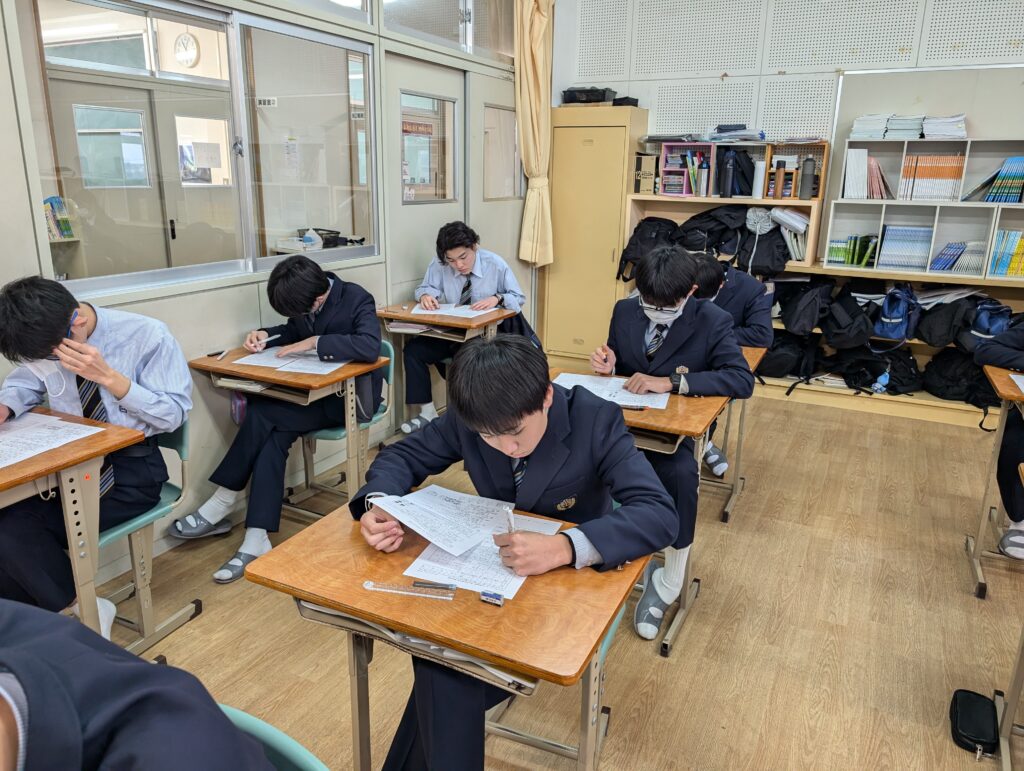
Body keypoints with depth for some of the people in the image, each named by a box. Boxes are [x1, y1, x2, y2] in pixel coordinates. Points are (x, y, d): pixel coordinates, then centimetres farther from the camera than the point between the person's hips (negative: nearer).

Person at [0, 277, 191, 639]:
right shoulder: (45, 341, -3)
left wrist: (109, 377, -26)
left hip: (130, 470, -5)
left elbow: (174, 414, -14)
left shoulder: (147, 335, -16)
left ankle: (83, 610, 2)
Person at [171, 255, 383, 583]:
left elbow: (370, 347, -35)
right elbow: (294, 331, 20)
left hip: (350, 395, -7)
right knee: (272, 437, -21)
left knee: (261, 412, -22)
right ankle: (256, 541, -21)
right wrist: (265, 335, -2)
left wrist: (315, 342, -30)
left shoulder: (357, 300, -18)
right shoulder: (306, 303, 1)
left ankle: (223, 501, -7)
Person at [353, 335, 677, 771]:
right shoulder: (469, 417, -13)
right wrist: (377, 503, -24)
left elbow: (659, 514, -33)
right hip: (493, 564, 4)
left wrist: (564, 546, -49)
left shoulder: (596, 421, -24)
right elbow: (403, 455, -1)